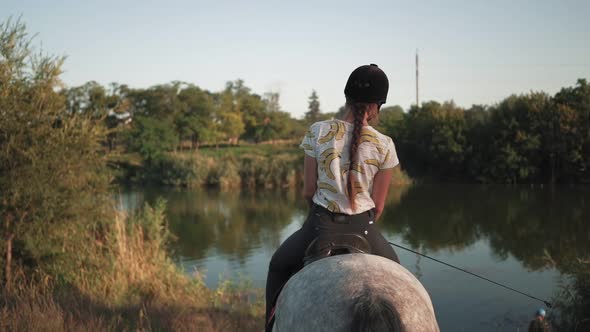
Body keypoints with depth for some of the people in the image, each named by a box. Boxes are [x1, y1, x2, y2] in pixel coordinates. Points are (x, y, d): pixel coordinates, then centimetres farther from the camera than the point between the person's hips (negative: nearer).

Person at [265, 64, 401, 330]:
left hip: (320, 225, 0)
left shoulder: (318, 132, -6)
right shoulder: (384, 146, -5)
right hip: (363, 227, 0)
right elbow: (378, 205, 1)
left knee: (279, 266, 30)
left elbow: (308, 191, -1)